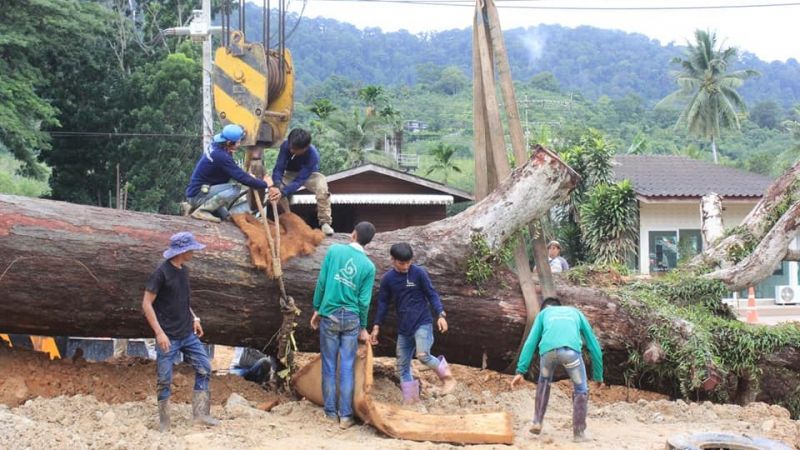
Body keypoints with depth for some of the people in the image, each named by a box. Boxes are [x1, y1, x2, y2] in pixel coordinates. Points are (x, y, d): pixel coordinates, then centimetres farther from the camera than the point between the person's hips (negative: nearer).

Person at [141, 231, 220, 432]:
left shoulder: (184, 270, 7)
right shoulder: (161, 272, -15)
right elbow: (146, 304, -15)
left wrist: (194, 318, 10)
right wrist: (159, 332, -20)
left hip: (188, 334, 7)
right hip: (169, 337, -7)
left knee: (204, 367, 5)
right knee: (164, 379, 1)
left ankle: (200, 414, 12)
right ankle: (164, 422, 12)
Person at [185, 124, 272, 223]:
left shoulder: (215, 147, 0)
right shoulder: (221, 156, -27)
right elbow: (242, 178, -25)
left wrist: (247, 176, -1)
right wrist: (264, 184, -14)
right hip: (197, 195, -9)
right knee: (235, 189, -28)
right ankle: (201, 210, -17)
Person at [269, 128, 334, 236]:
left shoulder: (313, 155, -37)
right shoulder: (285, 145, -29)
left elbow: (299, 181, -40)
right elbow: (278, 168, -29)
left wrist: (283, 192, -54)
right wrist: (277, 186, -50)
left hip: (309, 175, -3)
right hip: (290, 174, 3)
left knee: (322, 188, -34)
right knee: (275, 188, -27)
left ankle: (325, 222, -19)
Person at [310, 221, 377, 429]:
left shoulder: (334, 250, -2)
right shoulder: (369, 266, 0)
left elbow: (321, 282, -2)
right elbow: (364, 300, 0)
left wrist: (317, 309, 8)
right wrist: (363, 327, 11)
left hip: (329, 315, 0)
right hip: (351, 318, 0)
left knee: (329, 365, 8)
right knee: (347, 367, 4)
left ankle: (331, 412, 12)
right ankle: (345, 415, 4)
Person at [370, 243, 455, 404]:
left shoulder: (419, 273, -7)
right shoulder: (387, 279, 2)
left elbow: (431, 294, -3)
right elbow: (383, 303, 11)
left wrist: (441, 314, -15)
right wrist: (376, 327, 10)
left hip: (422, 323, -4)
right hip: (403, 328, 5)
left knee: (422, 355, -26)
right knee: (402, 366, 5)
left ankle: (446, 376, -1)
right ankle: (410, 400, 16)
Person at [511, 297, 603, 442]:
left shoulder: (543, 313, 36)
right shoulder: (576, 313, 38)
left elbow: (530, 342, 24)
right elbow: (593, 344, 37)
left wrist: (520, 371, 17)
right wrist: (598, 376, 41)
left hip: (548, 350, 1)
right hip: (571, 350, -1)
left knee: (544, 382, 32)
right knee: (580, 390, 22)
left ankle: (537, 422, 27)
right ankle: (579, 432, 21)